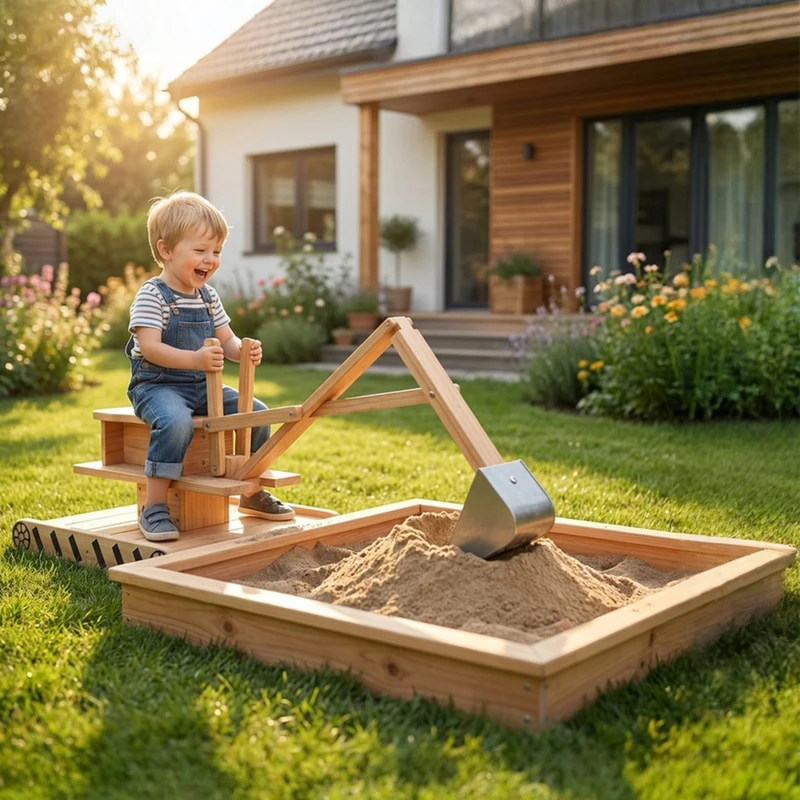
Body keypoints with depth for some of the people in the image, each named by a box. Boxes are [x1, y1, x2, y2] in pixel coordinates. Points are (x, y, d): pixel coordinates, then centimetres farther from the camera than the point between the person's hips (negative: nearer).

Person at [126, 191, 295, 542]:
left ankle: (252, 493, 17)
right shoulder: (151, 296, -13)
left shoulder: (208, 297, 10)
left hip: (201, 385, 7)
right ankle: (154, 506, -25)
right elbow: (150, 347, -23)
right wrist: (196, 358, -37)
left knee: (256, 412, -1)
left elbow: (226, 341, 12)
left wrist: (243, 350, -13)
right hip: (157, 384, -7)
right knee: (176, 422, -37)